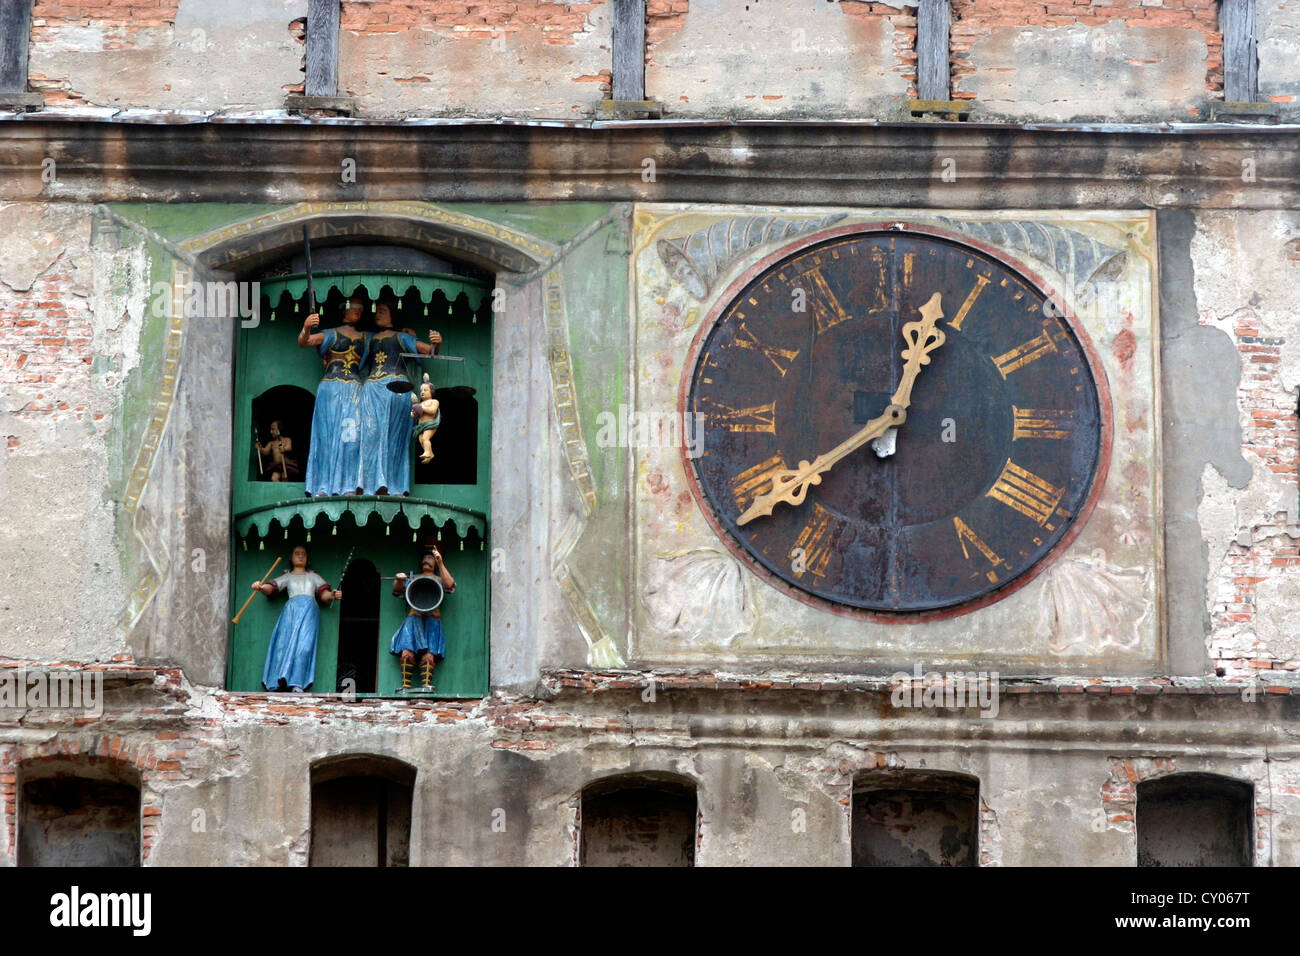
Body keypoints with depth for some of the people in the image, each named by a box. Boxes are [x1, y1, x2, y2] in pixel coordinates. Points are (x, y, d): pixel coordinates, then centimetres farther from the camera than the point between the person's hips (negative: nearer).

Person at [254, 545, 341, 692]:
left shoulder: (313, 576, 29)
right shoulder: (287, 577, 26)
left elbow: (324, 595, 18)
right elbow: (270, 588, 11)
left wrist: (333, 595, -5)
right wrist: (260, 587, -11)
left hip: (310, 608, 0)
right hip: (292, 607, 0)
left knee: (304, 644, -19)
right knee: (286, 641, -18)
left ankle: (297, 684, -27)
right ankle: (280, 681, -23)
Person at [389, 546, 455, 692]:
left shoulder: (439, 579, 18)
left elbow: (450, 585, -4)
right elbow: (397, 591, 16)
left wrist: (440, 563, -9)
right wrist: (398, 580, -8)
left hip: (432, 621, -2)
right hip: (414, 619, 2)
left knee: (428, 655, -18)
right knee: (407, 653, -17)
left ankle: (427, 685, -26)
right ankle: (405, 686, -19)